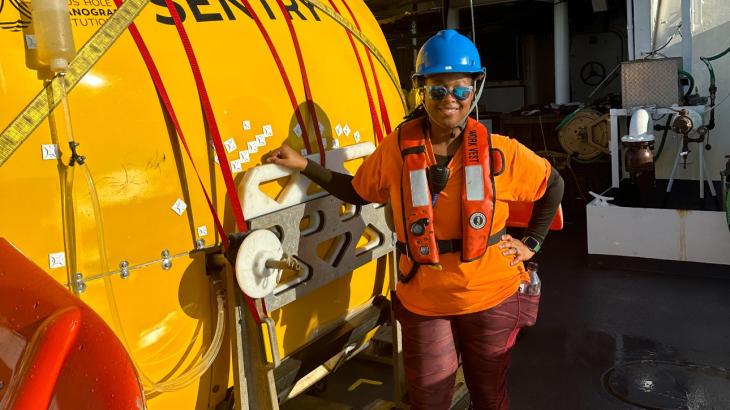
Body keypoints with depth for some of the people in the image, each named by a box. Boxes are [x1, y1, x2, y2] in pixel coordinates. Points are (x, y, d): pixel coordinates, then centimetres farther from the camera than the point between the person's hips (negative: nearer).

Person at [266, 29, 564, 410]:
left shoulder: (500, 153, -11)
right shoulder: (397, 148, -9)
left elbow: (553, 185, 6)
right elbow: (359, 191, 6)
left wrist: (531, 243, 2)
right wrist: (305, 165, 1)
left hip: (490, 298, 0)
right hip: (424, 301, 0)